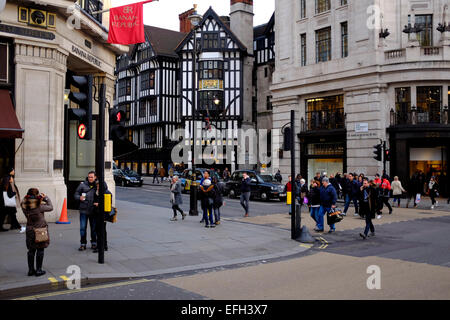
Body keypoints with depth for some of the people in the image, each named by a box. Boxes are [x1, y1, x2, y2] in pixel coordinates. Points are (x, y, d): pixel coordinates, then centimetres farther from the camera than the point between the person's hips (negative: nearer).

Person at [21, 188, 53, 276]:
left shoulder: (24, 205, -6)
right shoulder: (39, 206, -21)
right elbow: (51, 208, -9)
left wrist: (42, 199, 7)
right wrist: (46, 198, 3)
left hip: (29, 230, 5)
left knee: (31, 250, 15)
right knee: (40, 250, 6)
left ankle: (31, 270, 21)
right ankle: (38, 270, 10)